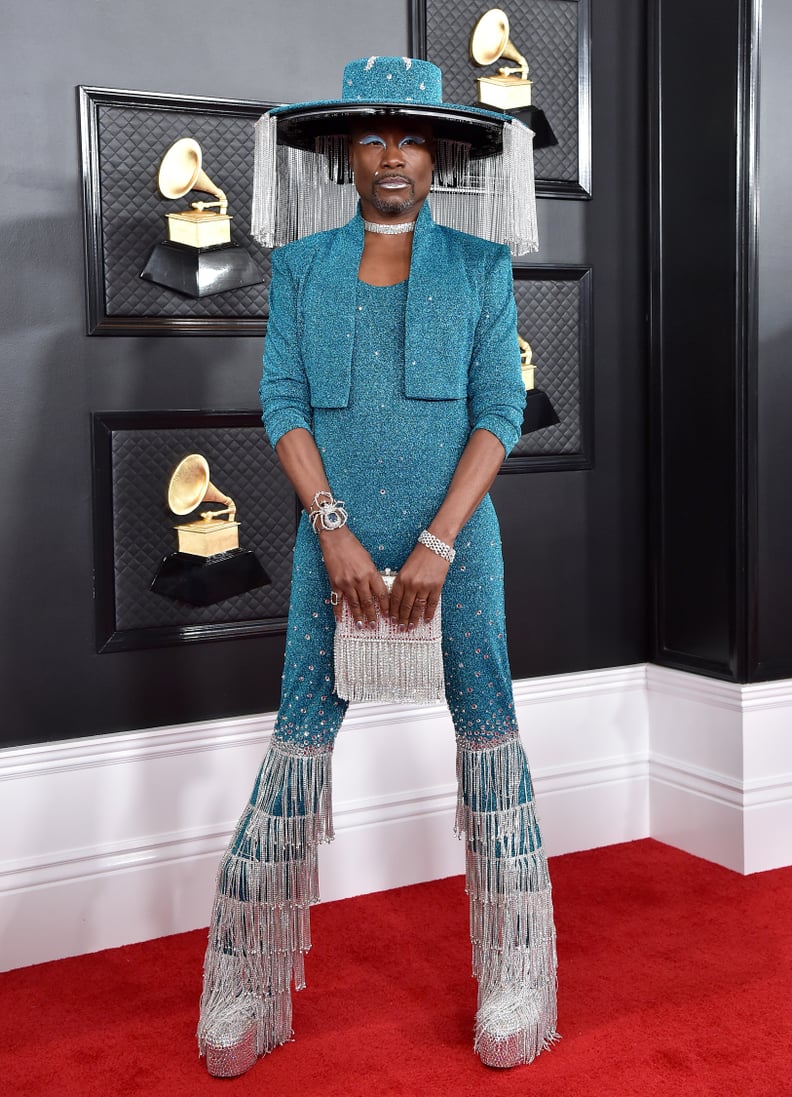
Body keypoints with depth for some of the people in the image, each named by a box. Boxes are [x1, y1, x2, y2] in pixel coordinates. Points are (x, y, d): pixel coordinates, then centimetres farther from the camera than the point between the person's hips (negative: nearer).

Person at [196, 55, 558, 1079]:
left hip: (455, 533, 0)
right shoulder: (301, 264, 8)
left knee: (488, 734, 1)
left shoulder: (479, 264, 4)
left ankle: (514, 989, 15)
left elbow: (501, 410, -1)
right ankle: (247, 993, 12)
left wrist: (437, 543, -11)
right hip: (334, 536, 1)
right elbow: (283, 401, 2)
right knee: (299, 740, 0)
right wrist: (335, 531, -10)